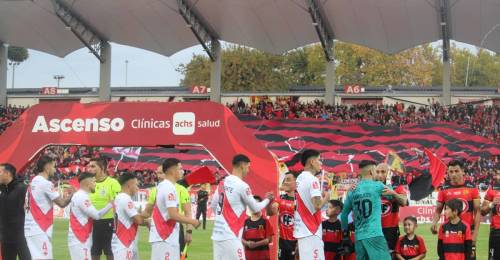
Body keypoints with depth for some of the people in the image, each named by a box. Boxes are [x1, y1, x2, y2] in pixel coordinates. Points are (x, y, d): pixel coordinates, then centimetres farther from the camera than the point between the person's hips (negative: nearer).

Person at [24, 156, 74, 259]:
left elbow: (26, 206, 19)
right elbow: (62, 203, -12)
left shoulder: (33, 183, 15)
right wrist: (71, 195, 5)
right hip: (40, 230, -9)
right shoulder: (46, 183, -12)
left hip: (31, 228, 9)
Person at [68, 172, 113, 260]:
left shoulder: (78, 196, 16)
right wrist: (110, 205, -11)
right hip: (79, 240, -10)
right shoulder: (82, 197, -17)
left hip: (80, 239, 10)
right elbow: (96, 215, -18)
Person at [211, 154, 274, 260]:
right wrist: (267, 200, 17)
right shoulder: (242, 185, -11)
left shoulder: (222, 183, 10)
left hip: (218, 235, 8)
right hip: (230, 237, -8)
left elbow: (213, 206, 19)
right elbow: (255, 208, 0)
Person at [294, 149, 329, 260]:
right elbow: (317, 205, -22)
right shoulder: (312, 180, -15)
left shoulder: (299, 179, 13)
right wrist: (326, 198, -4)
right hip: (311, 230, -9)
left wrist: (320, 196, 17)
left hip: (302, 229, 9)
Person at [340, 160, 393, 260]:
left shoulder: (352, 191, 12)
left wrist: (345, 234, 28)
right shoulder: (377, 186, -1)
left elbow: (344, 215, 17)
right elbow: (392, 193, 20)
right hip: (375, 235, -6)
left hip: (359, 237, 6)